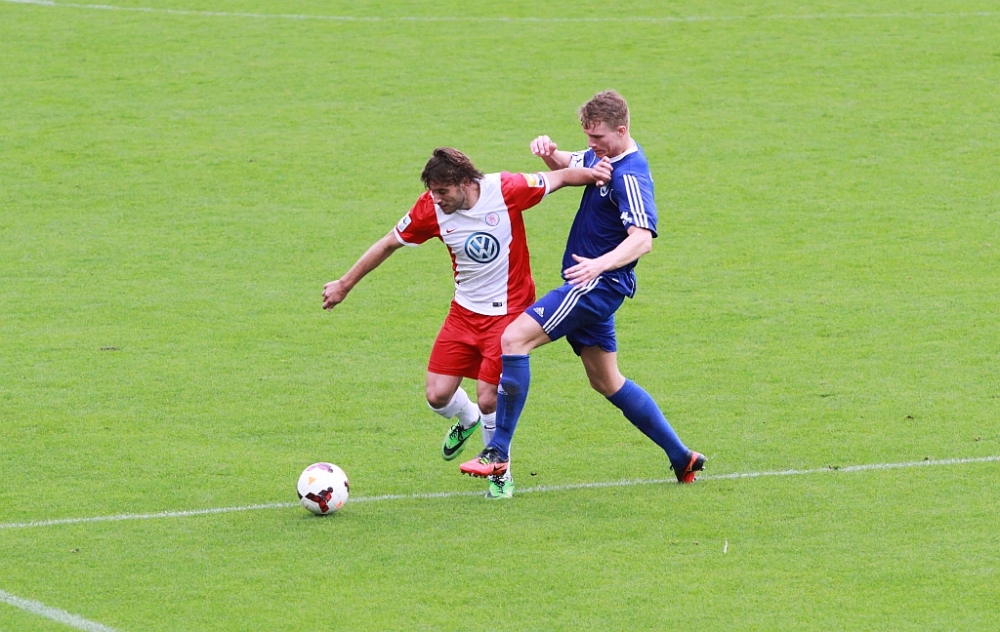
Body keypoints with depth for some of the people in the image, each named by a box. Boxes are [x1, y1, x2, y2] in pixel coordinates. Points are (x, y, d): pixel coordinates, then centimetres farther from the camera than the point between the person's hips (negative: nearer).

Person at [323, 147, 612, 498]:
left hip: (508, 312, -4)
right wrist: (344, 284, 10)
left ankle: (500, 472, 18)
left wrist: (591, 173, -26)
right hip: (465, 310, 4)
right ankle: (467, 420, 36)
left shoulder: (505, 190, -19)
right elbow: (388, 244, 3)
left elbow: (559, 177, -5)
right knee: (438, 396, -2)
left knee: (488, 400, -9)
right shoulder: (431, 209, -10)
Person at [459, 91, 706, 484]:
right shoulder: (600, 157, 10)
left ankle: (498, 453, -20)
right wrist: (550, 152, 6)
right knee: (607, 382, 18)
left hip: (598, 285, -11)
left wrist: (600, 264, -47)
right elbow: (566, 166, 30)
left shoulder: (630, 175, -19)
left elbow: (643, 238, -31)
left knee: (514, 338, -20)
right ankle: (681, 458, 25)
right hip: (592, 287, 11)